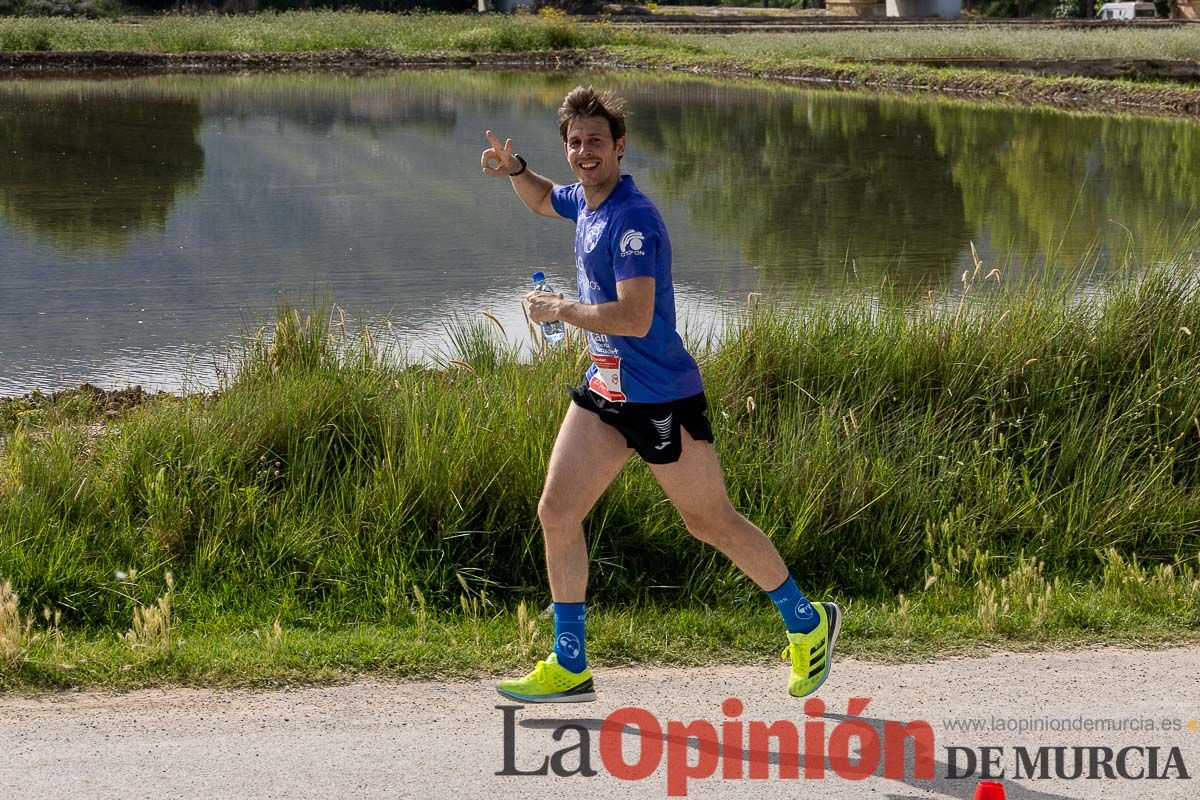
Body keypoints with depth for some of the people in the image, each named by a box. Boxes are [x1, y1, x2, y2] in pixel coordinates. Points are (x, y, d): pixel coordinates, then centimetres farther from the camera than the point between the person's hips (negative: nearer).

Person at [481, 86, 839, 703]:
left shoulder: (633, 220, -21)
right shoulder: (584, 200, 7)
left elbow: (634, 317, -30)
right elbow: (543, 200, 32)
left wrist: (560, 309, -17)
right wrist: (514, 170, 11)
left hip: (661, 397, -9)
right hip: (605, 389, 9)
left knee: (711, 522, 4)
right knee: (556, 511, 0)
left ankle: (808, 624, 24)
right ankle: (569, 667, 7)